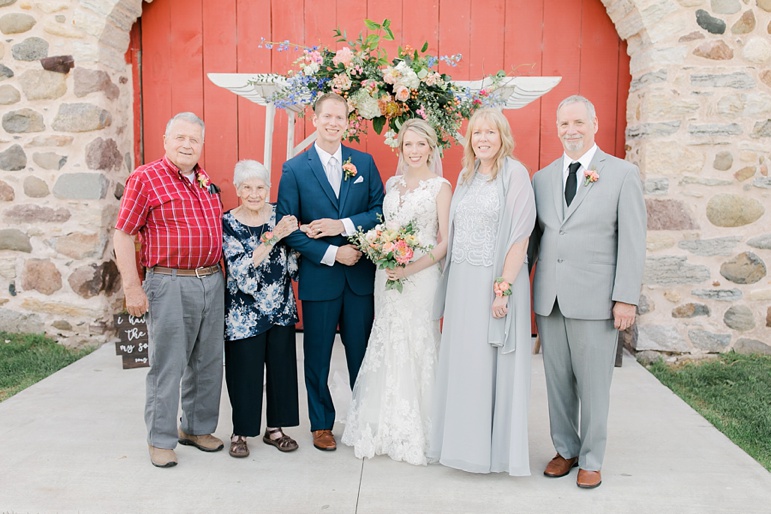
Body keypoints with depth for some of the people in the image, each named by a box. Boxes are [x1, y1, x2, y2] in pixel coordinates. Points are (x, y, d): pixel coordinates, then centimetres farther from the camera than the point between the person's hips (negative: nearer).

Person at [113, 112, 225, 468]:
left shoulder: (206, 181, 13)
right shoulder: (145, 178, -5)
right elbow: (122, 235, -7)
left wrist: (218, 273, 15)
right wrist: (132, 287, -12)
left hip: (212, 282, 6)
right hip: (170, 284, -6)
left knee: (208, 362, 13)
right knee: (167, 365, 2)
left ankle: (198, 428, 29)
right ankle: (161, 439, 17)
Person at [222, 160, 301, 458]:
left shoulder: (279, 214, 2)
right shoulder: (228, 223, -8)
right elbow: (242, 269, -19)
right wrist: (273, 236, -24)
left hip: (282, 308, 4)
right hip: (245, 312, -3)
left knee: (282, 367, 10)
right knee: (246, 372, 4)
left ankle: (275, 428, 27)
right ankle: (240, 433, 22)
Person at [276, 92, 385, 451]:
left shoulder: (364, 162, 5)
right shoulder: (294, 169, -2)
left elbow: (381, 209, 0)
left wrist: (344, 225, -15)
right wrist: (332, 254, -13)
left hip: (361, 276, 2)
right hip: (318, 277, -1)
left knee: (363, 354, 12)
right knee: (317, 357, 10)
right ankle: (321, 424, 28)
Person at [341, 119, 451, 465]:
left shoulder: (440, 187, -3)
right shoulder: (392, 184, 12)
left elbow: (445, 241, -7)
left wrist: (411, 268, -19)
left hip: (421, 277, -5)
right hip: (387, 277, 5)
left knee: (416, 349, 0)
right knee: (386, 348, 9)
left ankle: (414, 433, 17)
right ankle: (385, 428, 23)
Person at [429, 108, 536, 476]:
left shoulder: (515, 173, -7)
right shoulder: (466, 176, 13)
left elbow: (520, 235, -13)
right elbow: (456, 232, 13)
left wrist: (504, 287, -18)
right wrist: (452, 285, 7)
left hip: (495, 282, -6)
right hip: (461, 282, 6)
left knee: (493, 363, 2)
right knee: (461, 361, 11)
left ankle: (497, 448, 18)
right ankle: (465, 441, 26)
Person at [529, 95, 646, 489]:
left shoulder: (623, 174, -1)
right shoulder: (542, 178, 10)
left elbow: (633, 242, -5)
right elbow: (532, 236, 12)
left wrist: (626, 298, -10)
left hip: (595, 300, -3)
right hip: (549, 299, 4)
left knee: (593, 385, 6)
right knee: (557, 381, 13)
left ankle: (591, 460, 24)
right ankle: (566, 450, 31)